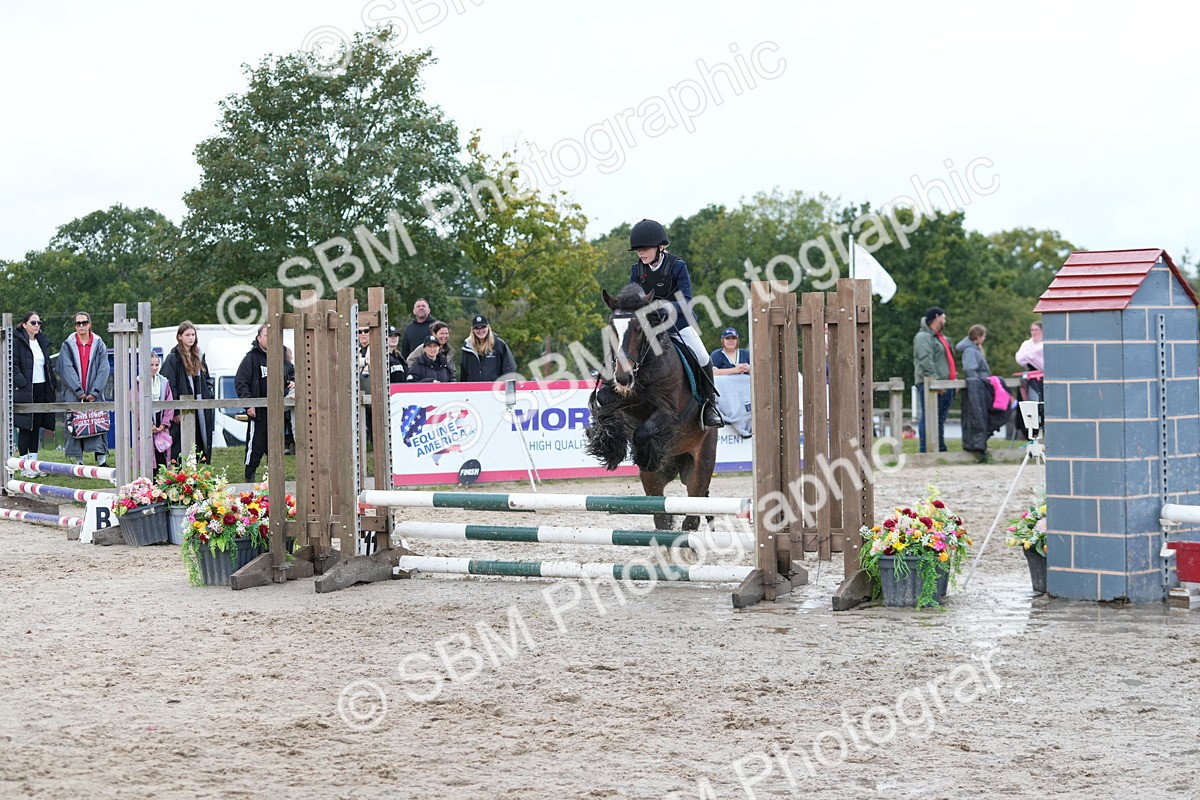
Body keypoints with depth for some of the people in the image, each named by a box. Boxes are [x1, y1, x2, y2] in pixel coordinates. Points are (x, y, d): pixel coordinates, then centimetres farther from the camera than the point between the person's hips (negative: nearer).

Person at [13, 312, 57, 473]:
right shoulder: (16, 342, -6)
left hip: (41, 390, 7)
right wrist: (23, 384, -20)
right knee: (25, 428, -3)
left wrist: (52, 385, 11)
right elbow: (13, 366, -13)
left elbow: (48, 365, 20)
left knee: (37, 427, 10)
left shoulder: (42, 342, 16)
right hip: (24, 392, -7)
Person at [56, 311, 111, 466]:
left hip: (94, 395, 0)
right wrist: (78, 391, -12)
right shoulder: (68, 345, 5)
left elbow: (104, 369, 1)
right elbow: (67, 369, -3)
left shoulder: (99, 344, 7)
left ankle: (101, 457, -5)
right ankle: (78, 458, 3)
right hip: (73, 394, 0)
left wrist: (95, 392, -9)